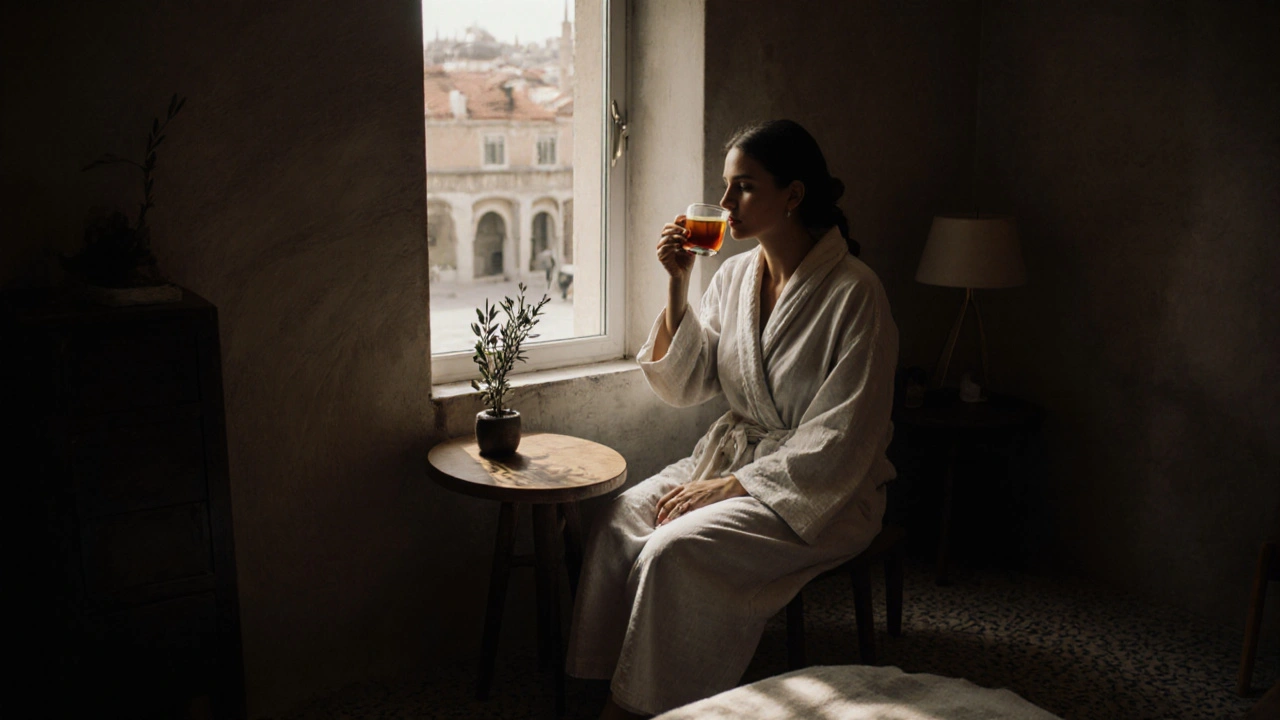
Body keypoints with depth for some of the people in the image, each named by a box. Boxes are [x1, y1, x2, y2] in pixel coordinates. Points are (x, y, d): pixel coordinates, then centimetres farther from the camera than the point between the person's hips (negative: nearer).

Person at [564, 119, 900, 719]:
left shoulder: (853, 294, -16)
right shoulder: (734, 275, 5)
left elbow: (840, 440, -18)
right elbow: (684, 386, 6)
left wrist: (731, 486, -18)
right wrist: (677, 286, -5)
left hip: (820, 491, -6)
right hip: (731, 455, 7)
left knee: (674, 550, -25)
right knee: (618, 521, -16)